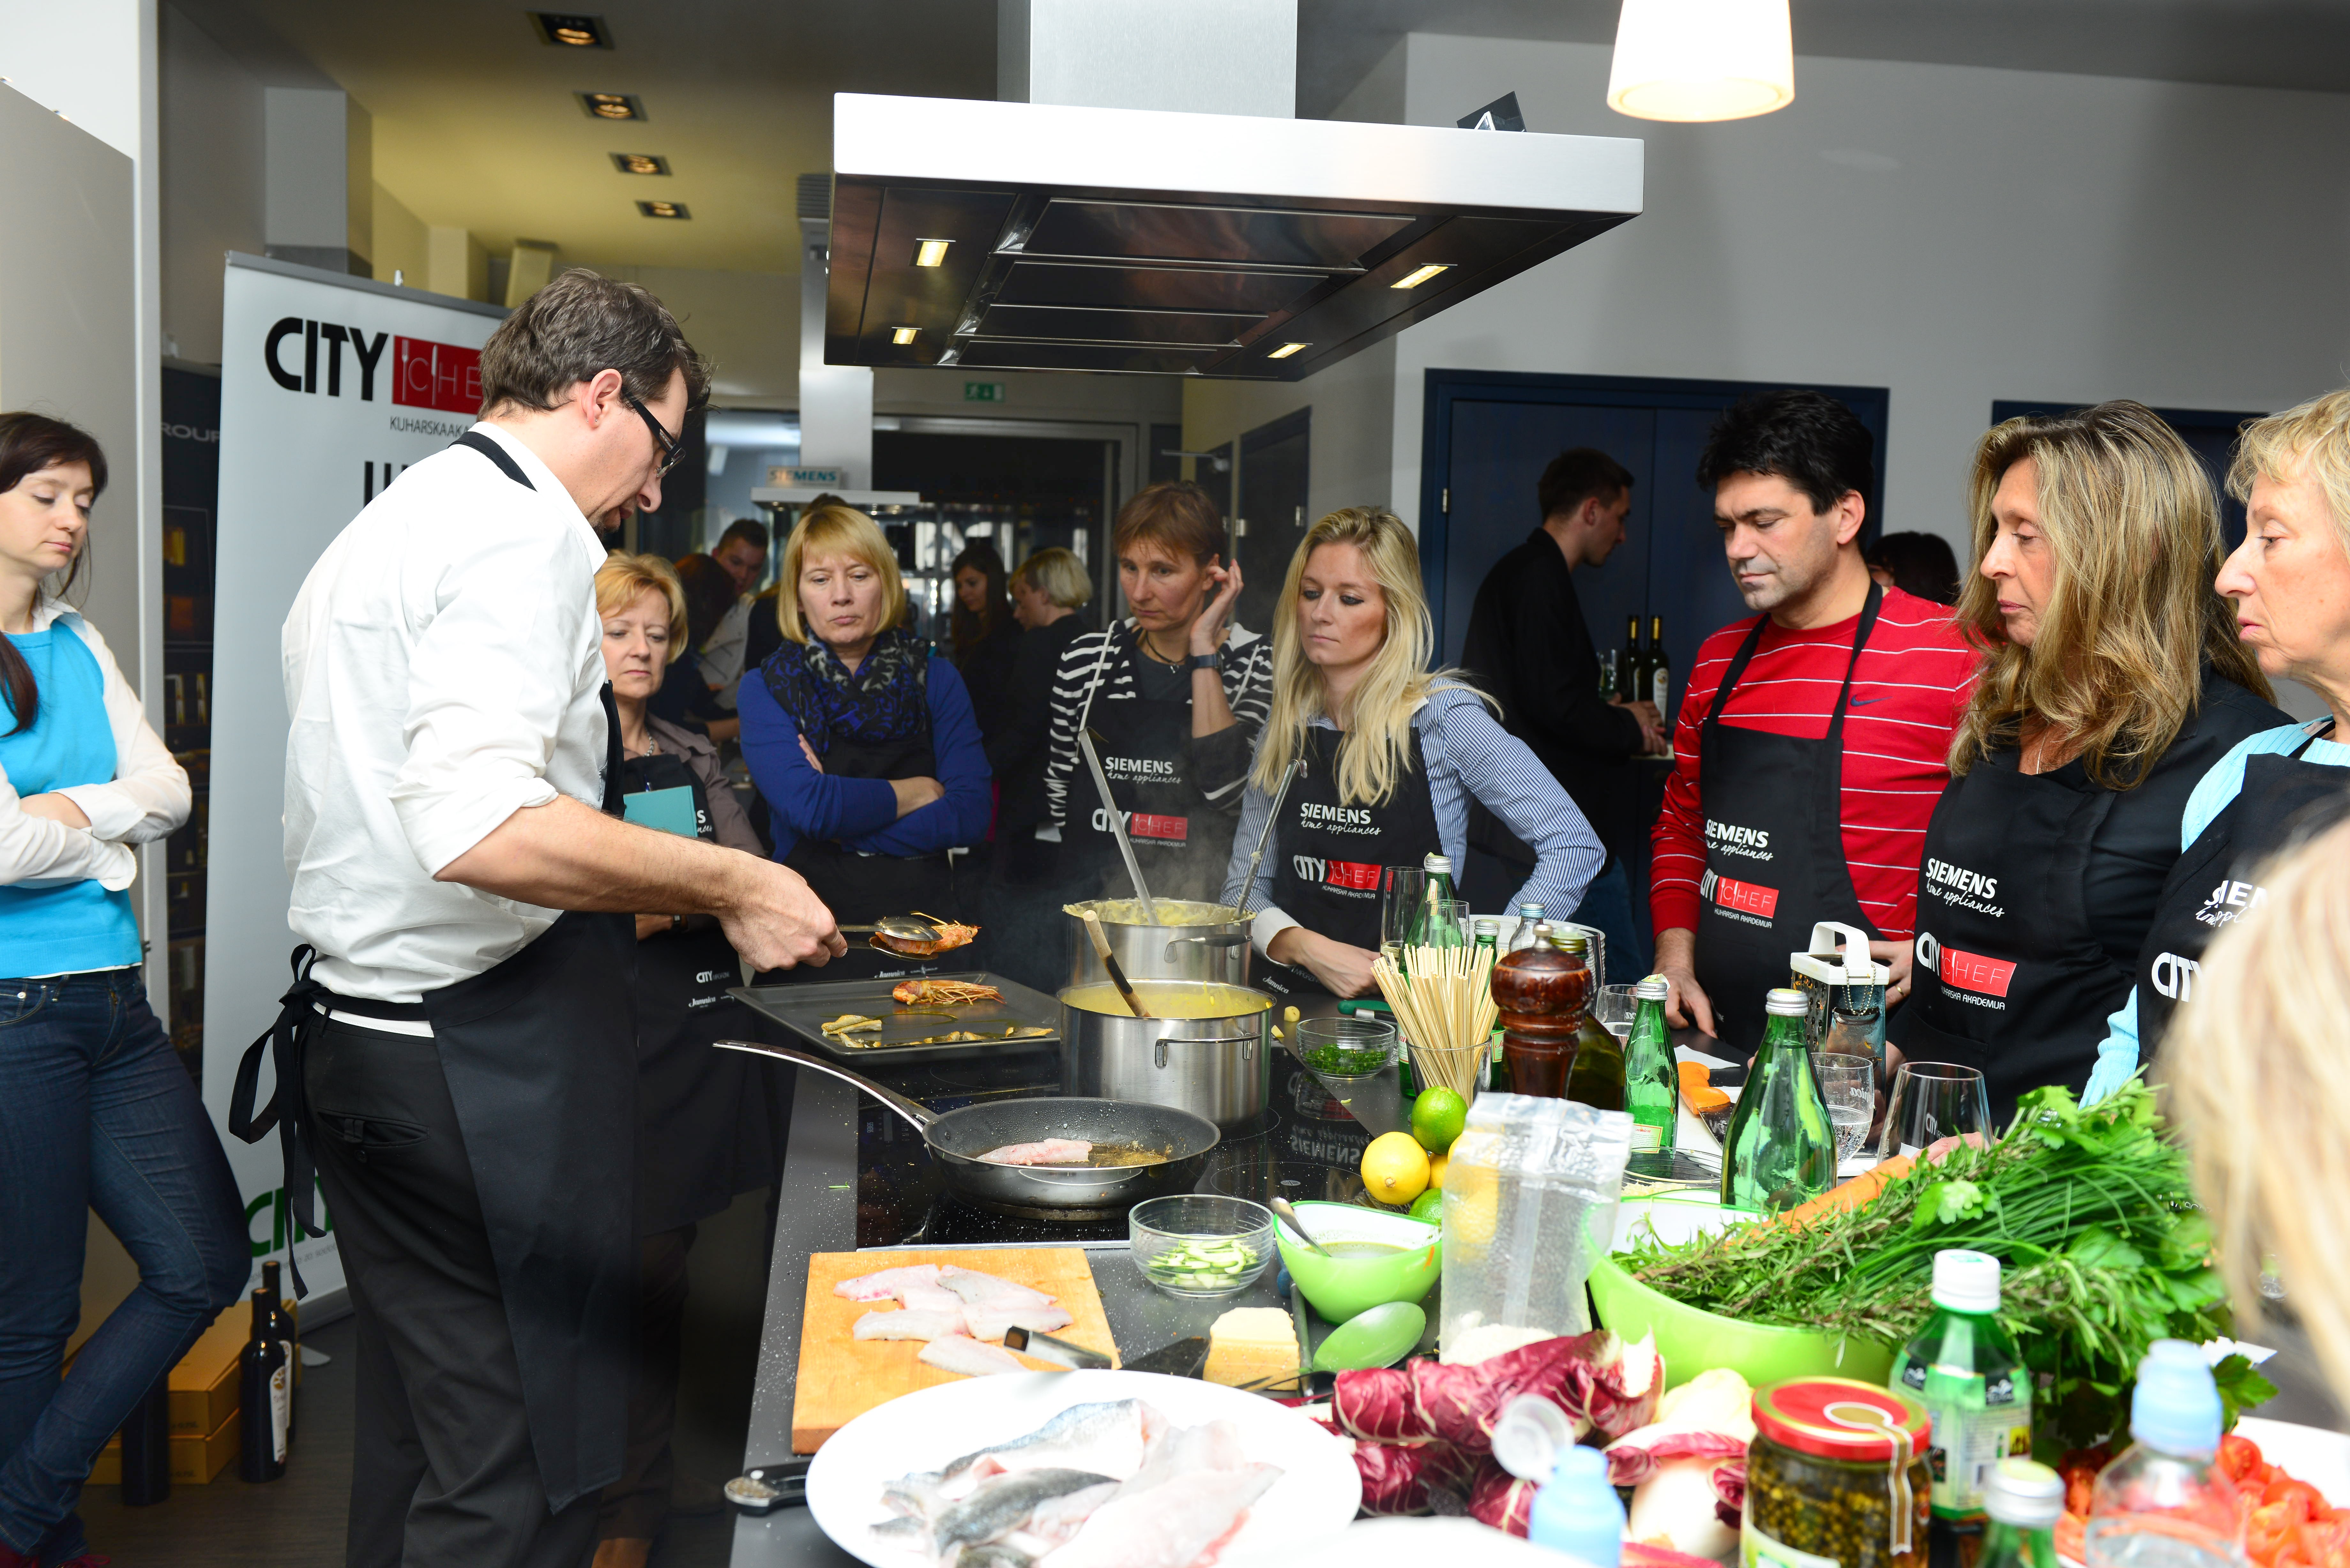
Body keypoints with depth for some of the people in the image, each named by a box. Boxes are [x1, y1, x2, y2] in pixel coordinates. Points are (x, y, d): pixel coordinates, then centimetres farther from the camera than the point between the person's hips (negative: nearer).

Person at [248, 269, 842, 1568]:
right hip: (479, 1056, -10)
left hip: (349, 1024, 10)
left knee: (417, 1419, 20)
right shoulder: (523, 533, -14)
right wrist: (732, 886, -20)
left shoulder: (385, 524, 19)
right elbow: (480, 826, -29)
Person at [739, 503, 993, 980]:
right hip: (814, 923, -1)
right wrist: (914, 793, 0)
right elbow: (807, 806, -11)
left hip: (925, 919, 2)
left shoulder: (935, 679, 9)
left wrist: (843, 821, -7)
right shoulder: (767, 689, 5)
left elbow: (971, 815, -2)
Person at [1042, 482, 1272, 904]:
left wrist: (1203, 650, -10)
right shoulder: (1086, 659, 8)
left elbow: (1227, 790, -15)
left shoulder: (1254, 663, 0)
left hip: (1201, 901, -2)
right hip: (1091, 897, 2)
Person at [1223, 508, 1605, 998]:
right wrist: (1310, 948, -8)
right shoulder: (1286, 727, 8)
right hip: (1292, 1000, 4)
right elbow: (1244, 886, 12)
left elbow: (1577, 848, -9)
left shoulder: (1443, 713, -6)